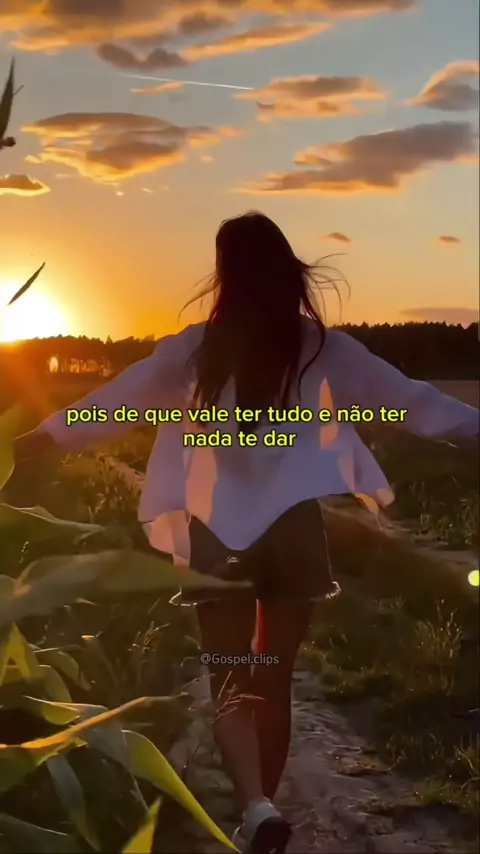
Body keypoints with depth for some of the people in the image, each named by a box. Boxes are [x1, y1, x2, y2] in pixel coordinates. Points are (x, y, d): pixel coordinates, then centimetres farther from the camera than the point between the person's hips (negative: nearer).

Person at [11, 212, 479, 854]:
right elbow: (407, 399, 1)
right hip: (294, 530, 1)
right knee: (274, 680, 14)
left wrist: (37, 438, 12)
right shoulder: (321, 346, -1)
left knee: (230, 680, 7)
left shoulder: (197, 348, -3)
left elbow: (116, 401, 0)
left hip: (218, 535, -1)